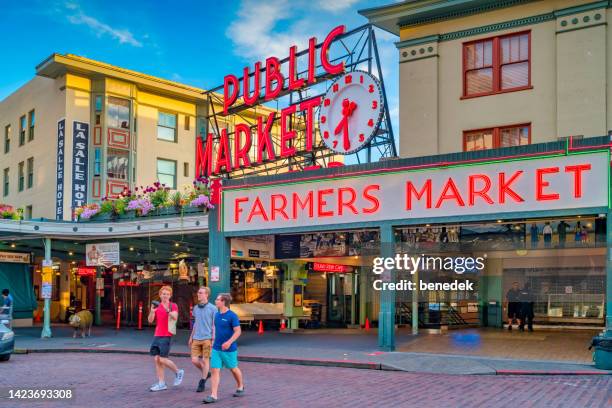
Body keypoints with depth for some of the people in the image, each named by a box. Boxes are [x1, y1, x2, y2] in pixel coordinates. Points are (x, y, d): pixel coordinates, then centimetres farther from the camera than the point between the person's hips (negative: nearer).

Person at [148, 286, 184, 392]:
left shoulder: (173, 306, -2)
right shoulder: (157, 306, 11)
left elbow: (175, 317, -21)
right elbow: (150, 320, 2)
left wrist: (168, 310, -39)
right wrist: (152, 311, -18)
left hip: (166, 336, -5)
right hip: (157, 336, 5)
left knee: (162, 359, -9)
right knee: (157, 359, 3)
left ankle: (178, 372, 15)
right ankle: (161, 384, 9)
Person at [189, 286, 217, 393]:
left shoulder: (212, 309, -6)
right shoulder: (196, 308, 10)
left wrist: (213, 340, -10)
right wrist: (191, 337, 17)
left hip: (207, 338, -5)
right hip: (196, 339, 5)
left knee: (205, 360, 2)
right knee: (194, 360, 0)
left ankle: (202, 382, 14)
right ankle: (206, 373, 26)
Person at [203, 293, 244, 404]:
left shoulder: (232, 316, -16)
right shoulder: (217, 315, 6)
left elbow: (238, 331, -18)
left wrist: (229, 342, -28)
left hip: (229, 349, -5)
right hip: (216, 348, 5)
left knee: (233, 369, 14)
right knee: (214, 370, -4)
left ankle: (240, 387, 38)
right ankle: (213, 396, -4)